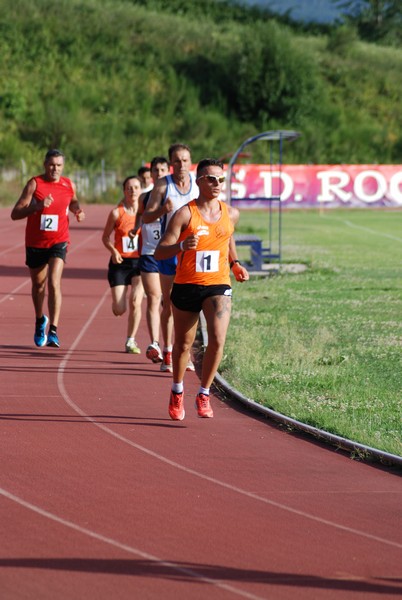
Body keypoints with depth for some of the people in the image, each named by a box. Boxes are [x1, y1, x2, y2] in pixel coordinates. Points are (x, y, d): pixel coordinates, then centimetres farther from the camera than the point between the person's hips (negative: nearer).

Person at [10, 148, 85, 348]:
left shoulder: (69, 185, 0)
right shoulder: (34, 184, -10)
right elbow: (15, 214, -16)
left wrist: (77, 210, 3)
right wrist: (37, 206, -30)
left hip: (58, 242, 0)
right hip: (35, 243, 0)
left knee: (54, 283, -19)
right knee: (38, 285, 15)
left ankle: (53, 331, -23)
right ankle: (40, 321, 43)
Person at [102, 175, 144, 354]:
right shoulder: (117, 212, -4)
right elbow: (105, 237, 4)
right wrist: (113, 251, -14)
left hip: (140, 261, 0)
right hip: (120, 263, 0)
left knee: (135, 302, -16)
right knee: (119, 310, -4)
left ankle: (131, 340, 1)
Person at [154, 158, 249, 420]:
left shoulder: (231, 214, 3)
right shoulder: (185, 214, -9)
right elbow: (159, 252, -13)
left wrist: (235, 264, 10)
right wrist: (182, 246, -32)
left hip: (218, 285, 2)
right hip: (186, 286, -2)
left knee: (218, 339, -20)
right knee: (183, 344, 13)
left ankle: (204, 394, -2)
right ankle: (177, 391, 39)